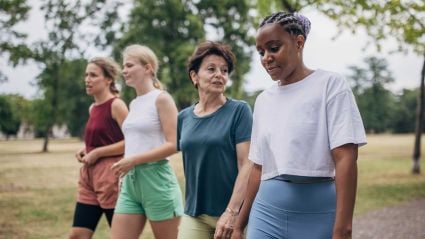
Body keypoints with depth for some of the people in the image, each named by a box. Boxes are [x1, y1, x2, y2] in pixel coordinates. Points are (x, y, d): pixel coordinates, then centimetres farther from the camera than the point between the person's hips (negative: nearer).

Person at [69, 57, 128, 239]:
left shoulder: (116, 105, -11)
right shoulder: (93, 108, 14)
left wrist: (97, 153, -16)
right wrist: (85, 150, 8)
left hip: (111, 176, -9)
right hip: (89, 176, 9)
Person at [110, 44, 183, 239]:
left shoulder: (161, 99, -6)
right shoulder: (133, 104, 16)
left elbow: (173, 145, -14)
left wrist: (134, 160, -17)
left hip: (156, 179, -7)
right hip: (130, 181, 7)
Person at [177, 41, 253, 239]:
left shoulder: (239, 110, -5)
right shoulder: (184, 117, 7)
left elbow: (246, 165, -11)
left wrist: (231, 211, -17)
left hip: (231, 212, -3)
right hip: (194, 214, 4)